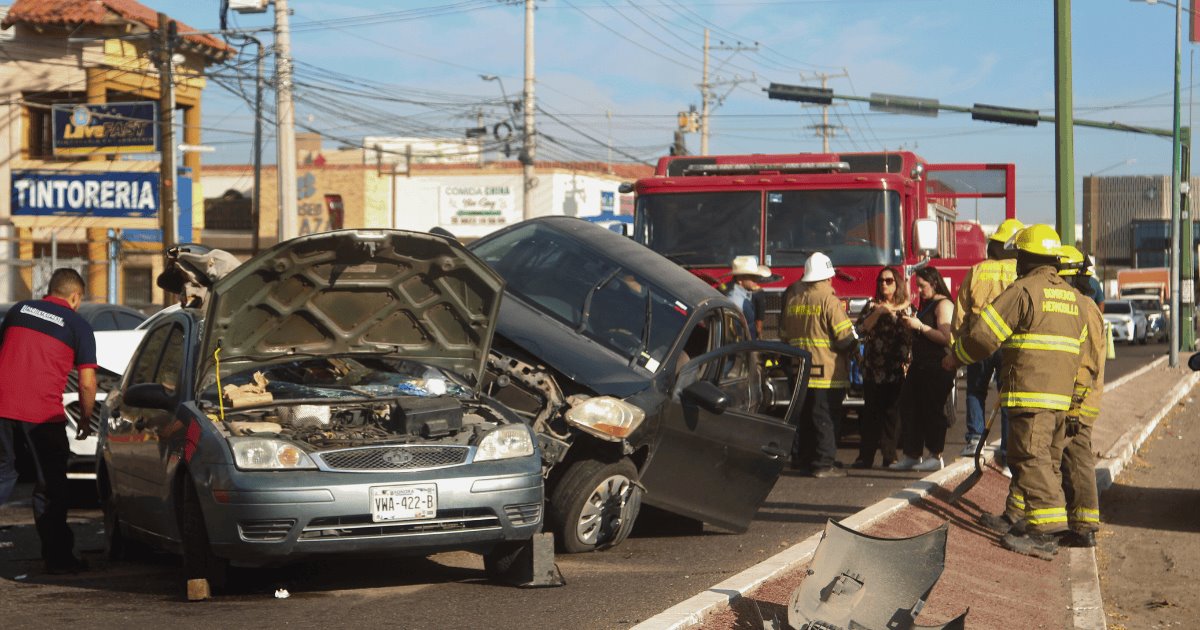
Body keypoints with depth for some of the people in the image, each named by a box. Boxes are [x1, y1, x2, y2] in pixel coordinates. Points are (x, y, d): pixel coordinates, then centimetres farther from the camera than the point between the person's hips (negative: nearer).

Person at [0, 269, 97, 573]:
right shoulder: (78, 325, 5)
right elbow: (87, 383, 1)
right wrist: (85, 421, 15)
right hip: (44, 412, -3)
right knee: (50, 488, 8)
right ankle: (58, 557, 11)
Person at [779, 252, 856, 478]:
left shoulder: (792, 298, 8)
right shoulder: (829, 300, -13)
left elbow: (783, 334, 16)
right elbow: (845, 338, -15)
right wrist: (854, 342, 6)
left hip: (799, 372, 6)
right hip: (827, 372, -6)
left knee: (803, 417, 15)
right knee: (825, 419, -2)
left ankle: (801, 459, 20)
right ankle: (824, 464, -3)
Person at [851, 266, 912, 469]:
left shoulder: (906, 308, 9)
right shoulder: (872, 306, 11)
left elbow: (910, 333, -1)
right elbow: (863, 327, -5)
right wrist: (879, 312, -13)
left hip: (896, 369, -1)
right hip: (873, 367, 1)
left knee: (892, 413, -1)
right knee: (870, 412, 0)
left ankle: (890, 456, 5)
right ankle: (865, 456, 2)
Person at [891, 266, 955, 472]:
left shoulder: (943, 304, -10)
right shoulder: (926, 304, 19)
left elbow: (946, 337, -21)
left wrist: (919, 326, -18)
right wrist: (911, 324, 11)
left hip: (938, 367, -10)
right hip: (921, 366, 10)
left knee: (932, 409, -6)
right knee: (909, 407, 7)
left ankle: (936, 457, 1)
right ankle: (912, 455, 13)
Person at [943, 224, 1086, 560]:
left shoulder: (1023, 289, -9)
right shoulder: (1073, 296, 16)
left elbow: (984, 334, -10)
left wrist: (956, 357, 6)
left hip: (1031, 391, -9)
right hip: (1063, 394, 9)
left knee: (1032, 458, -10)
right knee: (1047, 458, 16)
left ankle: (1046, 533, -18)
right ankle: (1017, 516, 28)